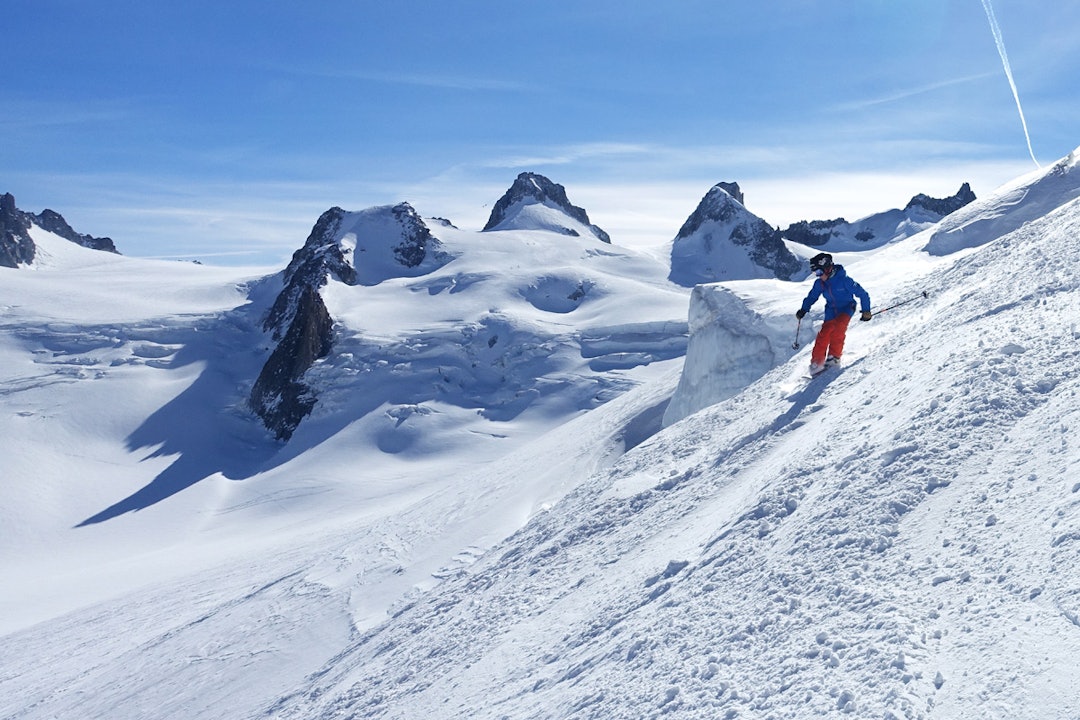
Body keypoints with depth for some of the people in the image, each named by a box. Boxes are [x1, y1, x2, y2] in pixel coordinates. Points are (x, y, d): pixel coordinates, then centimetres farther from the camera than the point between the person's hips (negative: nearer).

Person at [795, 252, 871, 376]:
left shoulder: (843, 280, -23)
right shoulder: (819, 283, -7)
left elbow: (862, 293, -15)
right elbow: (812, 297, 12)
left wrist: (866, 311, -14)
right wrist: (804, 310, 0)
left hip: (846, 308, -4)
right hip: (831, 310, 4)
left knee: (838, 327, -30)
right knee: (824, 332, -12)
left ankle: (834, 356, -19)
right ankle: (817, 362, -8)